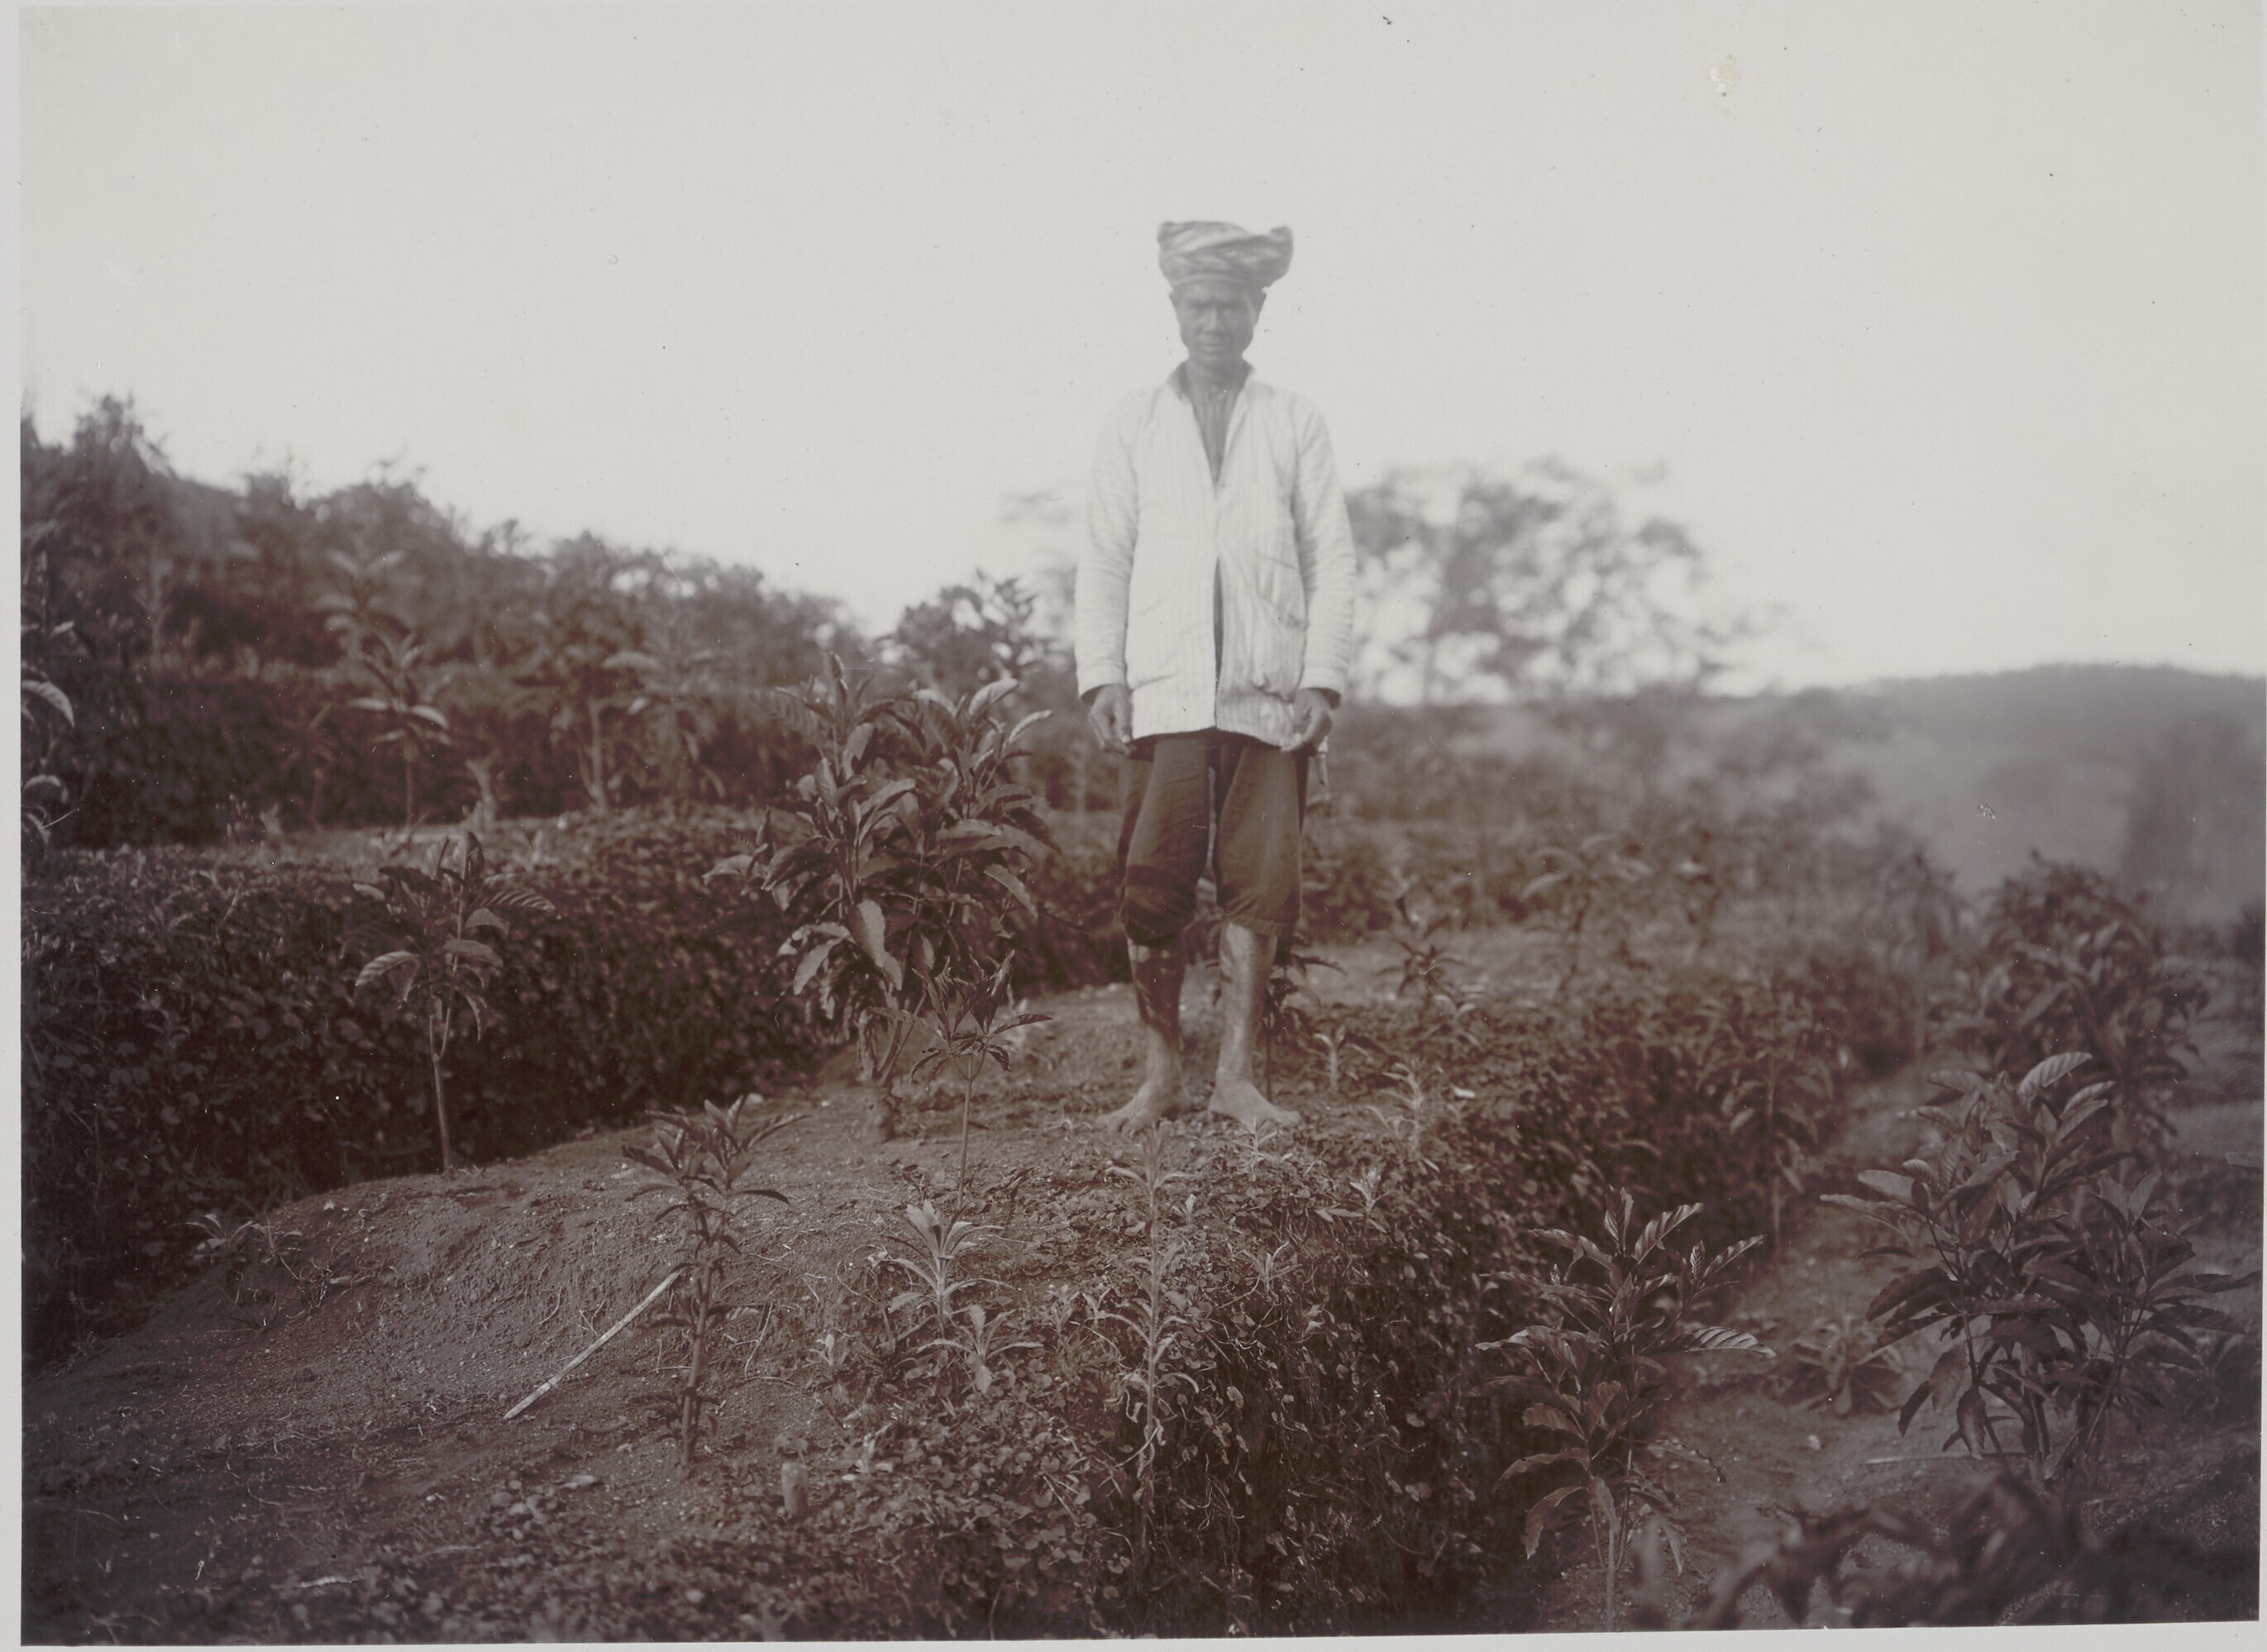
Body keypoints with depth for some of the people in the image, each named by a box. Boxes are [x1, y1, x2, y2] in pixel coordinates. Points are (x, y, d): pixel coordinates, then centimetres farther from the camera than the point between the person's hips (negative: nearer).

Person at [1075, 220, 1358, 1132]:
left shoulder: (1295, 422, 11)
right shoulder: (1133, 422, 13)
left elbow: (1332, 559, 7)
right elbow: (1103, 559, 10)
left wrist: (1322, 679, -3)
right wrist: (1101, 675, -1)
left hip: (1270, 694, 0)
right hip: (1162, 690, 0)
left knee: (1260, 885, -1)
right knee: (1153, 886, -3)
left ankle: (1235, 1075, 8)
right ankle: (1159, 1075, 8)